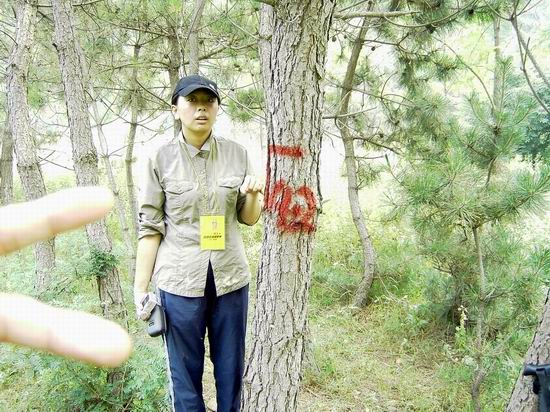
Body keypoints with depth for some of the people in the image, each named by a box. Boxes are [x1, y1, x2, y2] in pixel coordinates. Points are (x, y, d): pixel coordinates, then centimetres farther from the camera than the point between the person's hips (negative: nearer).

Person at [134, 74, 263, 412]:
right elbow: (150, 226, -2)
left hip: (230, 277, 2)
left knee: (232, 369, 16)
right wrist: (141, 287, -3)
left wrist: (253, 195, -15)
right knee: (185, 373, 11)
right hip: (179, 281, -2)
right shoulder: (161, 159, -5)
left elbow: (249, 218, 7)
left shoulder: (238, 154, 0)